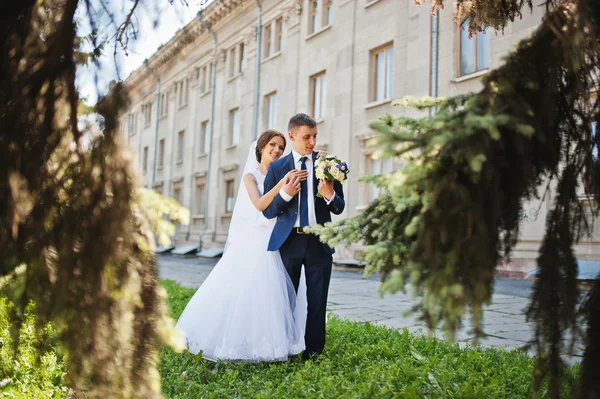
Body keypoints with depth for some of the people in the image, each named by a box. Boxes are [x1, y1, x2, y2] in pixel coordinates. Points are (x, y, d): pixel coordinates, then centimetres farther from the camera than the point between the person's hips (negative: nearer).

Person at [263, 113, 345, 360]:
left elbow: (339, 208, 3)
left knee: (317, 300, 6)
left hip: (319, 241, 0)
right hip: (289, 241, 0)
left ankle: (313, 351, 20)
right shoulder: (277, 168, 3)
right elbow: (268, 211, 0)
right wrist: (285, 193, -19)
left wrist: (330, 195, -19)